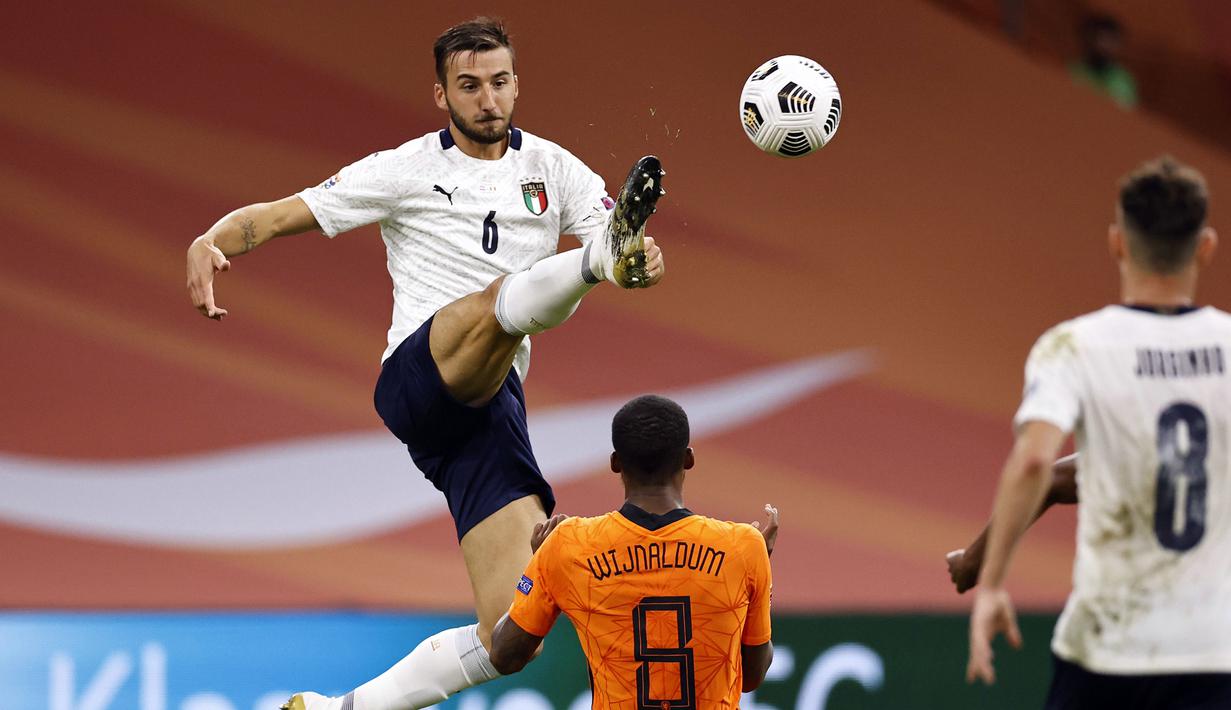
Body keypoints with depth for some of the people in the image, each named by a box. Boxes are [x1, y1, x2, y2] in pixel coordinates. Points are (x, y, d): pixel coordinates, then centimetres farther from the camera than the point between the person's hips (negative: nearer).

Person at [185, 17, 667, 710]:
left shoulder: (553, 167, 15)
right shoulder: (406, 170, 8)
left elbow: (645, 258, 5)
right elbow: (276, 216, 6)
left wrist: (647, 261, -21)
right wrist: (210, 242, -16)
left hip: (491, 406, 4)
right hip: (417, 378, -4)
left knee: (513, 636, -7)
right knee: (505, 296, -36)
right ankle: (603, 255, -69)